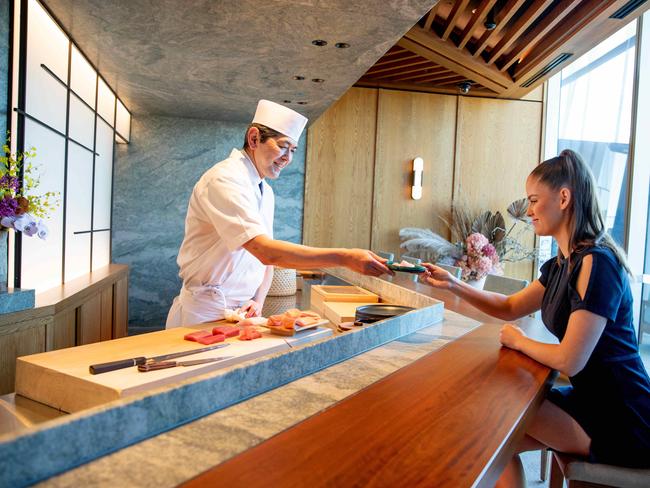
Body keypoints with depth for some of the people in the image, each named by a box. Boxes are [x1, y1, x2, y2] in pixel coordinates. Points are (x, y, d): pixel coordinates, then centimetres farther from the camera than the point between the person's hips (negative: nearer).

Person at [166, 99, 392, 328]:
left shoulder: (266, 191, 9)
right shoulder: (224, 179, -19)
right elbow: (267, 252, -31)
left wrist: (258, 301, -4)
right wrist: (344, 257, -33)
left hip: (241, 310, 7)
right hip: (206, 314, -7)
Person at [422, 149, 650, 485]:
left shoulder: (597, 263, -24)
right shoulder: (560, 266, 4)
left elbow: (569, 362, -25)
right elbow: (510, 308, 17)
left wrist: (519, 341, -6)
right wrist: (452, 285, 5)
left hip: (623, 423, -7)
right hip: (591, 400, 7)